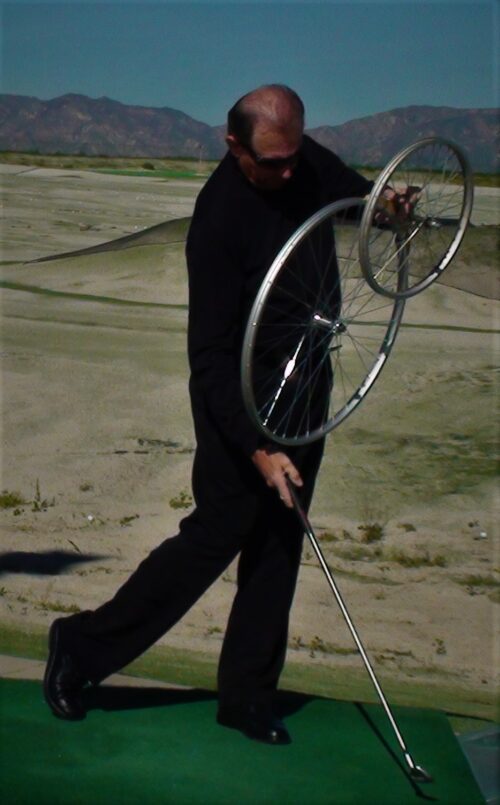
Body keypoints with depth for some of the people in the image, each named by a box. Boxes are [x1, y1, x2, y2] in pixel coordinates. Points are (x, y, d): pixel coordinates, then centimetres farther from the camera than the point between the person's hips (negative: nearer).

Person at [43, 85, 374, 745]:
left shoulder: (310, 163, -2)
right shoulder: (219, 218, -24)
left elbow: (357, 193, 23)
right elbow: (212, 355, -25)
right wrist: (259, 449, -30)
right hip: (239, 399, -7)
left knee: (280, 540, 8)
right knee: (217, 534, -6)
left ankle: (247, 697, 18)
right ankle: (84, 647, 11)